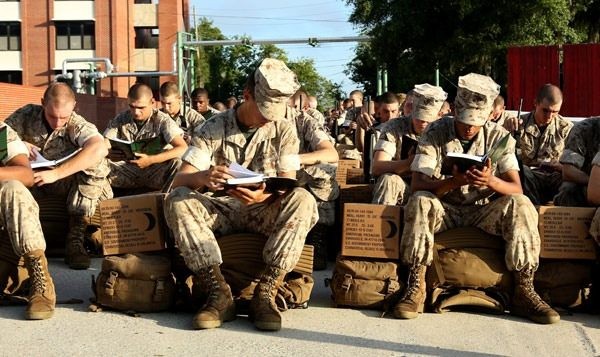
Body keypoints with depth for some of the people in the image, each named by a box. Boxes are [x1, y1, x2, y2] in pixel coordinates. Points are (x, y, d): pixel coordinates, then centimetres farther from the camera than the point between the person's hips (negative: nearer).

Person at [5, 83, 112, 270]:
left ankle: (75, 238, -29)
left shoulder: (78, 125, -17)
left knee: (96, 163, -29)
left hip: (64, 182, -1)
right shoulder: (27, 115, -8)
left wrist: (56, 173, -42)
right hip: (30, 180, 1)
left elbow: (99, 149, -38)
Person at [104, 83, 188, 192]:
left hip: (155, 173, -1)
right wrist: (109, 153, -27)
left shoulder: (162, 120, -7)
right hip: (127, 173, 2)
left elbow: (183, 148, -18)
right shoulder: (120, 120, 3)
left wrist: (151, 160, -31)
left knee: (177, 163, -32)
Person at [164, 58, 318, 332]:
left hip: (264, 209, 0)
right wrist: (201, 178, -37)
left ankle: (266, 292, -33)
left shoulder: (283, 130, 2)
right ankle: (219, 292, -35)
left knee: (303, 200, -31)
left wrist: (264, 196, -31)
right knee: (177, 201, -30)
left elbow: (288, 184, -6)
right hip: (220, 209, 0)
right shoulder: (213, 129, -1)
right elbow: (180, 179, -11)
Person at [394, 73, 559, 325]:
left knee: (520, 205, -28)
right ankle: (416, 287, -28)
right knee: (420, 202, -33)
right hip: (445, 209, -1)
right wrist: (453, 182, -38)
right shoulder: (435, 134, -8)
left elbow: (516, 189, -12)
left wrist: (491, 181, -36)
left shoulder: (499, 137, -4)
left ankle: (524, 291, -21)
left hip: (483, 212, 1)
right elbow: (417, 186, -18)